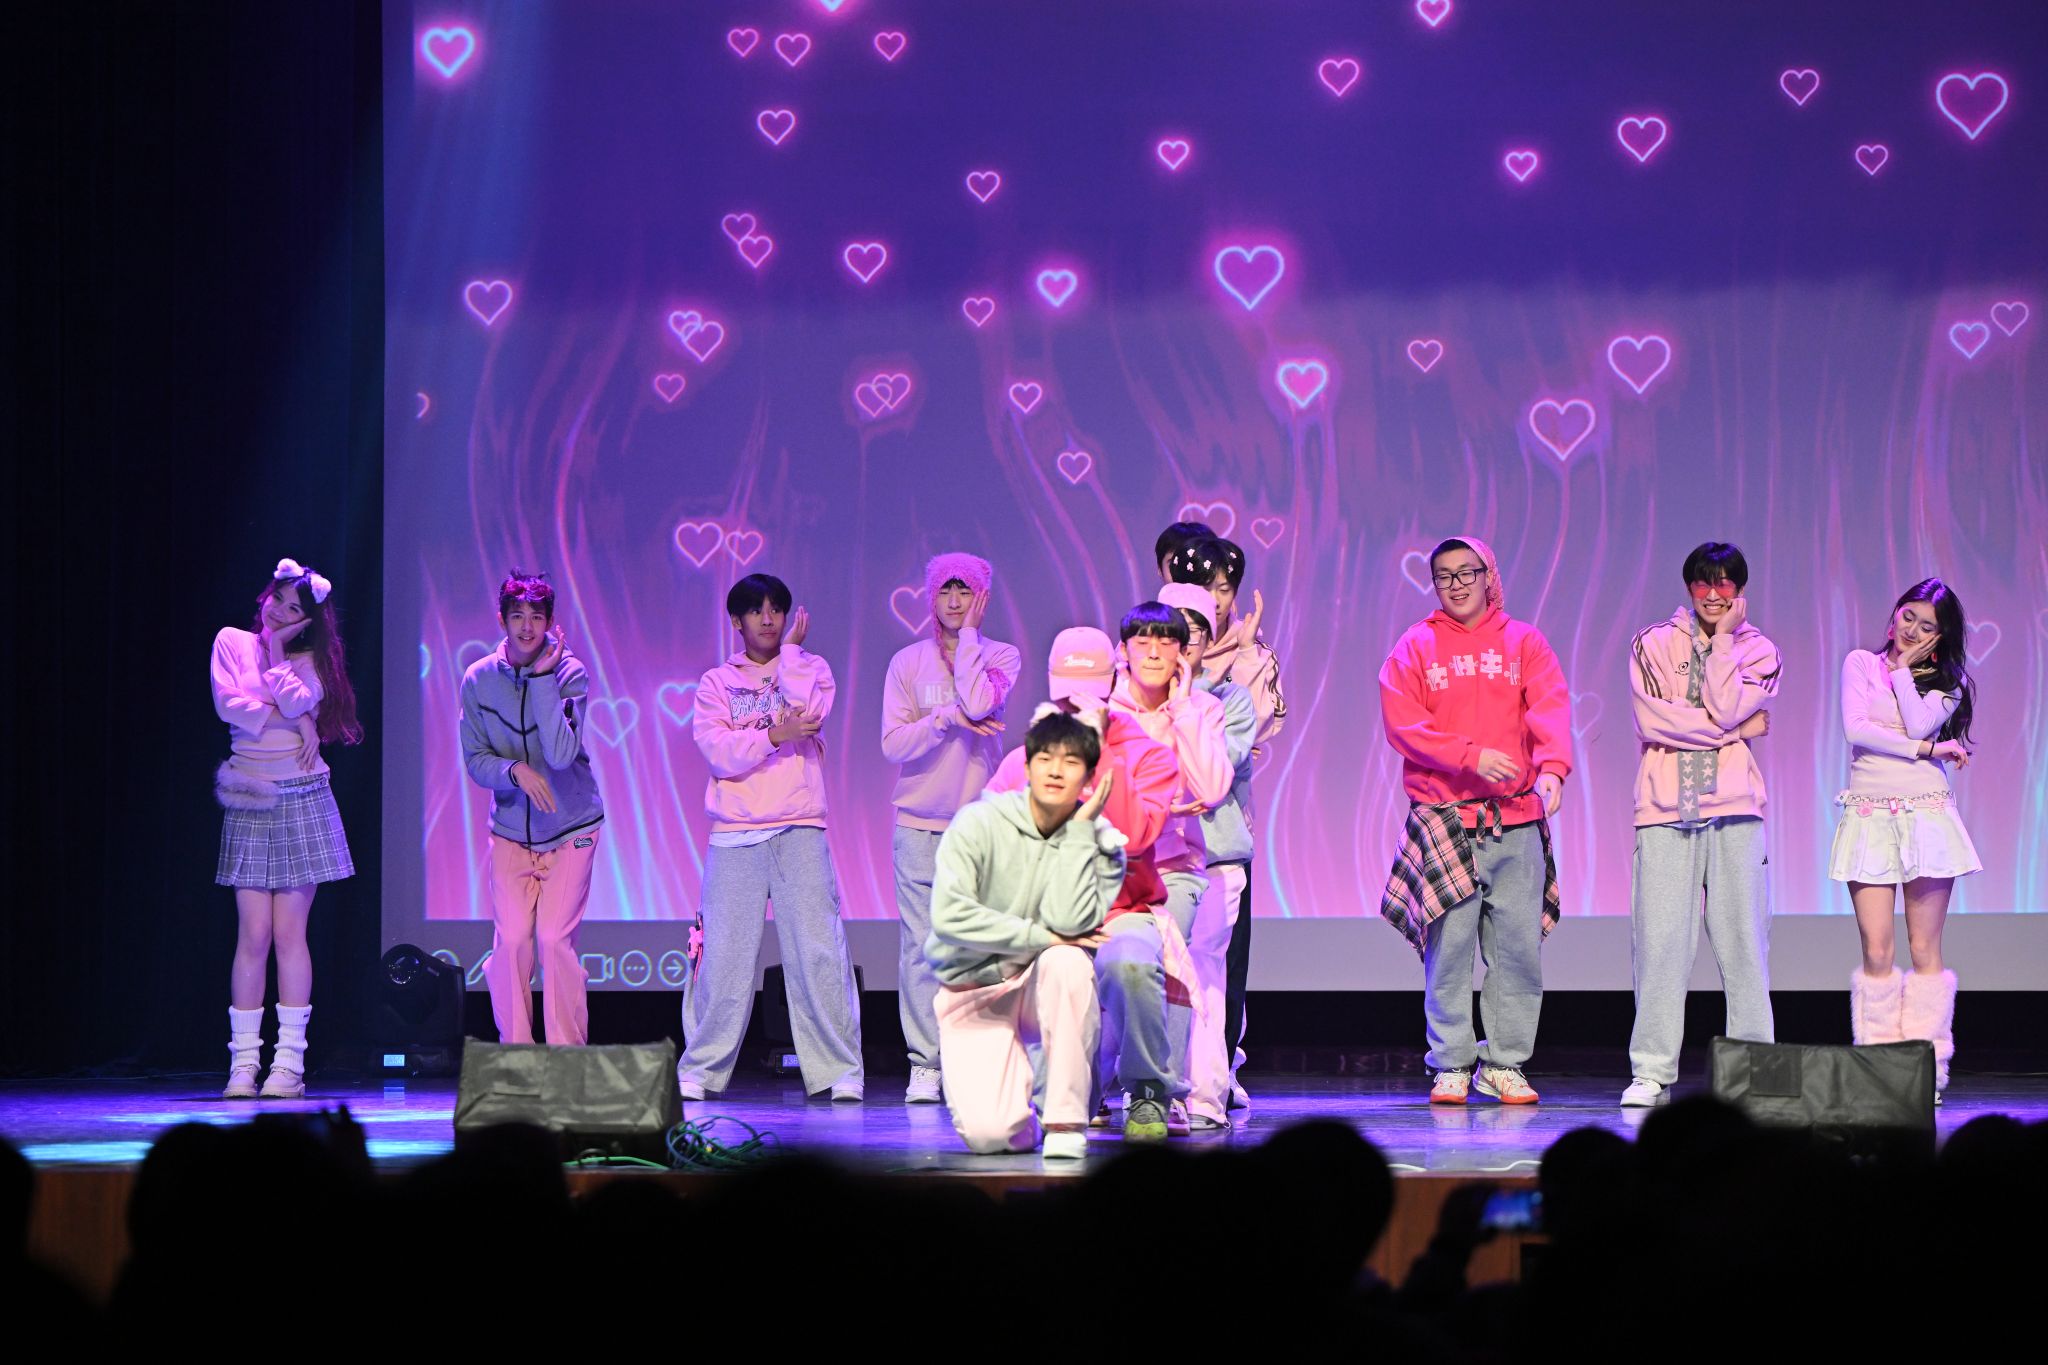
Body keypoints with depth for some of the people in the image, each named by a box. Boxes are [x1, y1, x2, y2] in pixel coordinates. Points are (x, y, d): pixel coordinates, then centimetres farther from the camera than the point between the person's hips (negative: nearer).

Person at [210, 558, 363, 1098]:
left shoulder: (309, 659, 7)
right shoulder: (232, 643, 9)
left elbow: (297, 702, -13)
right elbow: (228, 704, -5)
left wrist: (277, 649, -4)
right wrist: (293, 721, -7)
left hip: (302, 800, 0)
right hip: (248, 803, 1)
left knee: (289, 932, -4)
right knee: (253, 935, -5)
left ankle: (289, 1062, -2)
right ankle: (243, 1062, -3)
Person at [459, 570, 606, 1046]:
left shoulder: (569, 673, -13)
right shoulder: (479, 678, -4)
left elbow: (561, 754, -24)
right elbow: (474, 758, 1)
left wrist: (543, 677, -25)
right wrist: (515, 771, -20)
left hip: (570, 828, -2)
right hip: (510, 831, 2)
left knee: (556, 940, -12)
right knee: (510, 941, -8)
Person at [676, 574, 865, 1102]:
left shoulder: (809, 668, 13)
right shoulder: (715, 683, 12)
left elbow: (808, 712, -10)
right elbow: (720, 753, -3)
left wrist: (791, 649, 0)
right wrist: (775, 736, -15)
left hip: (799, 831, 0)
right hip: (734, 836, 0)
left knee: (818, 952, -7)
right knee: (724, 957, -4)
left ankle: (839, 1071, -4)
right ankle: (700, 1068, 5)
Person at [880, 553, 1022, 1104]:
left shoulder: (1001, 656, 5)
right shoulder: (907, 663, 8)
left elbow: (978, 704, -16)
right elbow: (893, 743, -1)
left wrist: (967, 635, -7)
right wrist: (947, 718, -15)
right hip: (919, 823, 1)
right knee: (921, 948, -4)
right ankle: (924, 1064, -1)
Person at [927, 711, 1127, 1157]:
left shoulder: (1100, 843, -6)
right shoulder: (979, 824, -10)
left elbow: (1070, 922, -24)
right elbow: (949, 916, -20)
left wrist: (1081, 826, -19)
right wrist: (1042, 937, -19)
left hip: (1049, 989, 2)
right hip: (974, 990, -2)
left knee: (1068, 961, -36)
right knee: (989, 1134, -23)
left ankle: (1066, 1120, -22)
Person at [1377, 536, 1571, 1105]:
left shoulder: (1524, 642, 11)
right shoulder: (1415, 647, 8)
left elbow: (1551, 710, -3)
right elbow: (1402, 724, -4)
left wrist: (1552, 769, -22)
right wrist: (1471, 755, -17)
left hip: (1516, 822, 1)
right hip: (1444, 819, -1)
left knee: (1519, 945, -1)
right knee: (1449, 947, -4)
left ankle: (1504, 1064, 6)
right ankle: (1451, 1066, 2)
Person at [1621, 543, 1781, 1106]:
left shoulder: (1758, 652, 12)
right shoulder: (1654, 644, 11)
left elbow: (1725, 710, -7)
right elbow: (1651, 720, -4)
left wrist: (1724, 637, -2)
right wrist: (1738, 729, -4)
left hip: (1733, 810, 1)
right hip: (1665, 808, 0)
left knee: (1742, 939, -3)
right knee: (1659, 941, -7)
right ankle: (1651, 1074, -5)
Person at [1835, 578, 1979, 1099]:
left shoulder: (1947, 682, 9)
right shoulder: (1860, 664, 9)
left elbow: (1919, 724, -10)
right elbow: (1855, 728, -6)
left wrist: (1903, 670, -2)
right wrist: (1926, 750, -8)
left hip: (1926, 815, 0)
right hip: (1869, 816, 0)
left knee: (1924, 949, -2)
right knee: (1877, 951, -7)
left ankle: (1928, 1069, 0)